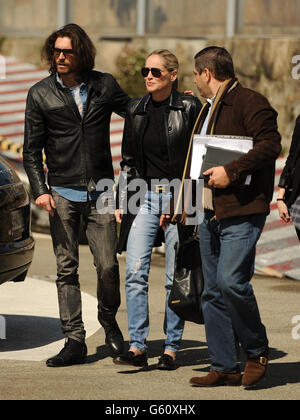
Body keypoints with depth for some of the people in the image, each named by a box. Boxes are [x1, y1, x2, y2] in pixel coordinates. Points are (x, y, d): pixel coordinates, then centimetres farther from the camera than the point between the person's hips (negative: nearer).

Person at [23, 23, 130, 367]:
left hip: (100, 190, 0)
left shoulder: (104, 85, 5)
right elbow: (32, 149, 5)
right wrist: (40, 190, -6)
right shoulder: (40, 94, 4)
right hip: (62, 193, 0)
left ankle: (108, 320, 22)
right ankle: (74, 341, 5)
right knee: (66, 269, 0)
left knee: (107, 265, -5)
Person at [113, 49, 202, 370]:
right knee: (135, 272, -9)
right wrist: (121, 199, 12)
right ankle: (137, 346, -7)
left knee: (176, 277, 0)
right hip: (144, 196, 4)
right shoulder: (136, 110, 10)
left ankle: (171, 349, 8)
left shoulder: (189, 108, -3)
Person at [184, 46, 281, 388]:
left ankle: (257, 350, 0)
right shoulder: (208, 110, 22)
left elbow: (270, 145, -20)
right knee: (213, 293, 6)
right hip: (211, 214, 9)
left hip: (242, 212, -9)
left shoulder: (249, 103, -7)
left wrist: (231, 171, -23)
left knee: (231, 280, -19)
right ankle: (224, 367, 10)